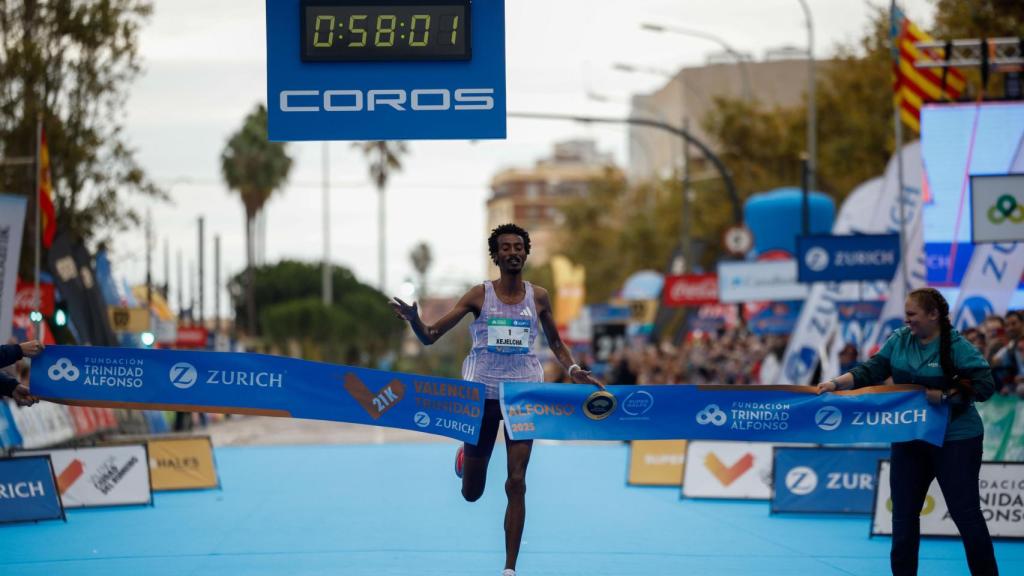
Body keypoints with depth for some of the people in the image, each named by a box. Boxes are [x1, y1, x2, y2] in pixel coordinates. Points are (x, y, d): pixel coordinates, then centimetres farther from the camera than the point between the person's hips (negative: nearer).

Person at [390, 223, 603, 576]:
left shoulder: (538, 297, 4)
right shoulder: (479, 296, -2)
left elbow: (555, 343, 18)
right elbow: (430, 336, -4)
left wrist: (573, 370, -1)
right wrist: (413, 320, -26)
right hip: (482, 394, 0)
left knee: (516, 483, -9)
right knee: (471, 493, 8)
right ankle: (466, 457, 47)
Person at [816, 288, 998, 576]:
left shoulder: (957, 346, -14)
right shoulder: (900, 340, 2)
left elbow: (984, 385, -16)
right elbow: (870, 371, 1)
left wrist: (944, 395, -22)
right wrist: (836, 384, -12)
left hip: (955, 440, -6)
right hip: (910, 439, 6)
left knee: (964, 510, -1)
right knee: (904, 511, 10)